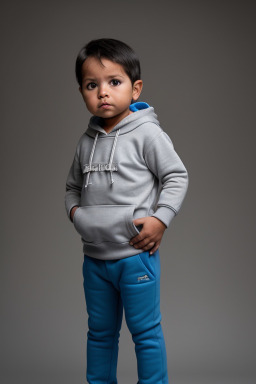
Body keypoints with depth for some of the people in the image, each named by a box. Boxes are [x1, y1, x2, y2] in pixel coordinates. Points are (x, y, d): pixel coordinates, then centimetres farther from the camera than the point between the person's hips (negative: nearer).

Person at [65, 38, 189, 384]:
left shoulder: (147, 133, -10)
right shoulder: (86, 141, 7)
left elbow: (176, 176, -6)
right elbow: (73, 184, 21)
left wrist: (160, 219, -15)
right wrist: (74, 210, 3)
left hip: (135, 255, -5)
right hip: (94, 257, 6)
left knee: (145, 331, 7)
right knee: (100, 331, 19)